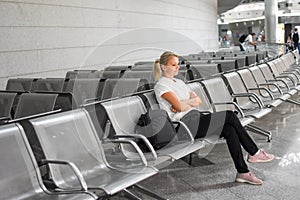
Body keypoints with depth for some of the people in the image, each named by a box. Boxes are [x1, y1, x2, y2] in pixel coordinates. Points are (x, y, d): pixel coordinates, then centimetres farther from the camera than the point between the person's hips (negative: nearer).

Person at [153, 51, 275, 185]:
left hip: (196, 118, 8)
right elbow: (179, 107, -18)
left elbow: (198, 101, 11)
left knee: (230, 130, -14)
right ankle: (254, 153, -6)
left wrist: (184, 103, -7)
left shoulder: (179, 82, 21)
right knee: (230, 116, -16)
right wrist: (191, 102, 1)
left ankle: (243, 172, -9)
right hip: (186, 125, -8)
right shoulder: (161, 85, -5)